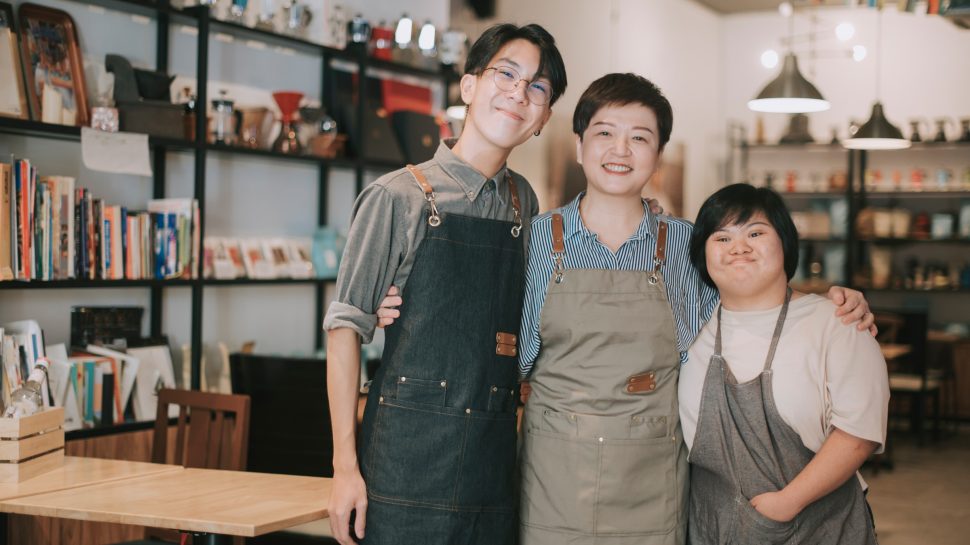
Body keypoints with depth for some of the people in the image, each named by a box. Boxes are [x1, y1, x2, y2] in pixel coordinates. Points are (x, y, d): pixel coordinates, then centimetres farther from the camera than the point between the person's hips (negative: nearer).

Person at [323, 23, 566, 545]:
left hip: (493, 465, 4)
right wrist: (345, 467, -10)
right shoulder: (398, 197, -5)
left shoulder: (524, 203, 10)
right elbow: (345, 326, -5)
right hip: (405, 459, -4)